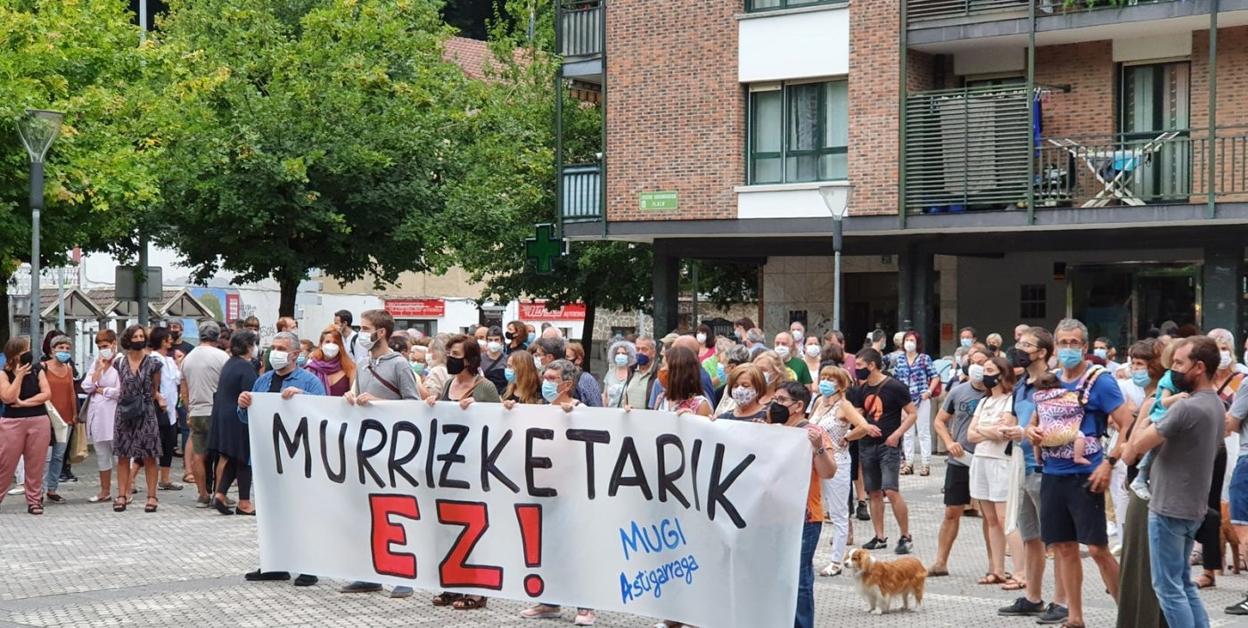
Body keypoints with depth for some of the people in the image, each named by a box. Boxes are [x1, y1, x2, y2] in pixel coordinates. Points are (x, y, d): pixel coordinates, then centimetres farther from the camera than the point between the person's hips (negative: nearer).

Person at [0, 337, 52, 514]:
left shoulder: (37, 370, 4)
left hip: (39, 422, 2)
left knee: (36, 465, 4)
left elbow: (47, 394, -5)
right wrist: (20, 375, -15)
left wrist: (23, 403, -12)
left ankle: (34, 500, 12)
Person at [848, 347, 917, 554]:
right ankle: (880, 537, 16)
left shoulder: (895, 387, -8)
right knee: (874, 492, 8)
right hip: (867, 445, 6)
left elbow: (912, 414, -6)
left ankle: (906, 537, -4)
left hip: (888, 445, -6)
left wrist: (897, 434, -16)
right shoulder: (860, 390, 9)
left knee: (891, 491, -14)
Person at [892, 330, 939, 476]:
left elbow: (935, 377, 0)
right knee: (907, 433, 8)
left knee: (924, 432, 0)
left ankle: (926, 463, 3)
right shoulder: (899, 360, 7)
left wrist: (929, 391, -10)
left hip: (921, 399, -3)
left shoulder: (925, 358, -1)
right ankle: (909, 463, 15)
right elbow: (894, 379, 13)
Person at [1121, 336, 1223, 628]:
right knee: (1183, 582, 18)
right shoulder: (1216, 405, 8)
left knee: (1168, 587, -1)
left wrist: (1128, 451, 6)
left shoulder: (1186, 408, -23)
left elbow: (1137, 445, -15)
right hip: (1193, 508, 9)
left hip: (1170, 509, -9)